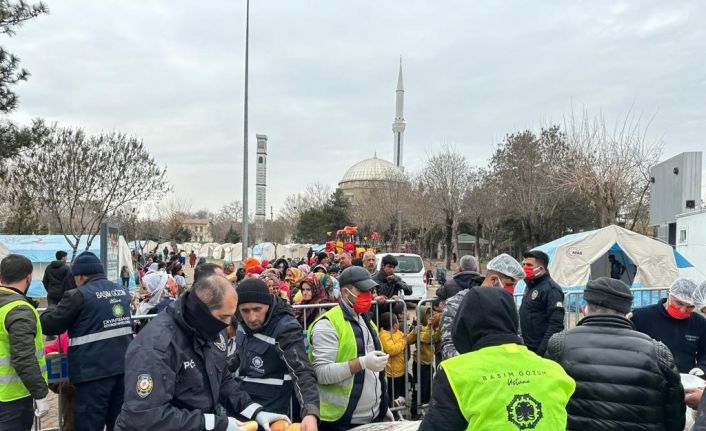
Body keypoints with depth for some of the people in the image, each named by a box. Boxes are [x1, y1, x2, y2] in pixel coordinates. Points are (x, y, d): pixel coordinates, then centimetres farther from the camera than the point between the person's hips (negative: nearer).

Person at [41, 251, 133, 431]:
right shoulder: (122, 291, 10)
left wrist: (53, 311, 18)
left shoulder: (78, 295, -11)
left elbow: (50, 325, -3)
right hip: (123, 366, 7)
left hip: (93, 371, -6)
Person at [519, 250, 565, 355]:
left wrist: (542, 351, -26)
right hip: (528, 348, 9)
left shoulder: (551, 289, -15)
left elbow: (556, 325, -22)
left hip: (540, 350, -9)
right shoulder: (530, 286, 13)